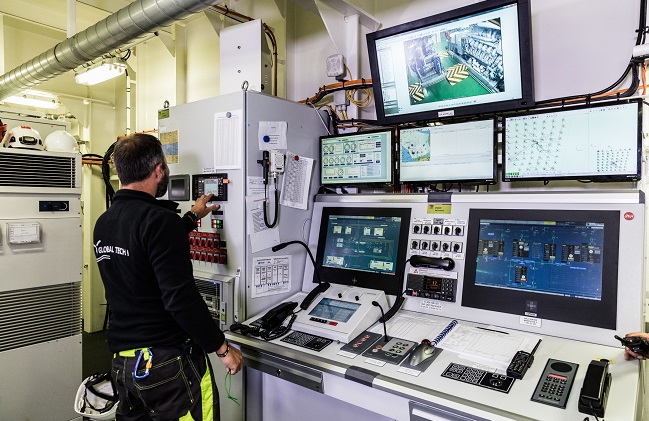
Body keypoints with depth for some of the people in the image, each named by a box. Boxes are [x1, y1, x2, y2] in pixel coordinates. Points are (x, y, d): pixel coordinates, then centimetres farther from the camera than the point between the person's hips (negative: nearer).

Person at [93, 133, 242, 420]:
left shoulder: (103, 224, 6)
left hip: (123, 364, 8)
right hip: (170, 363, -8)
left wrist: (192, 217, 32)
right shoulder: (159, 219, -20)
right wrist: (222, 348, -14)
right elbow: (181, 298, -25)